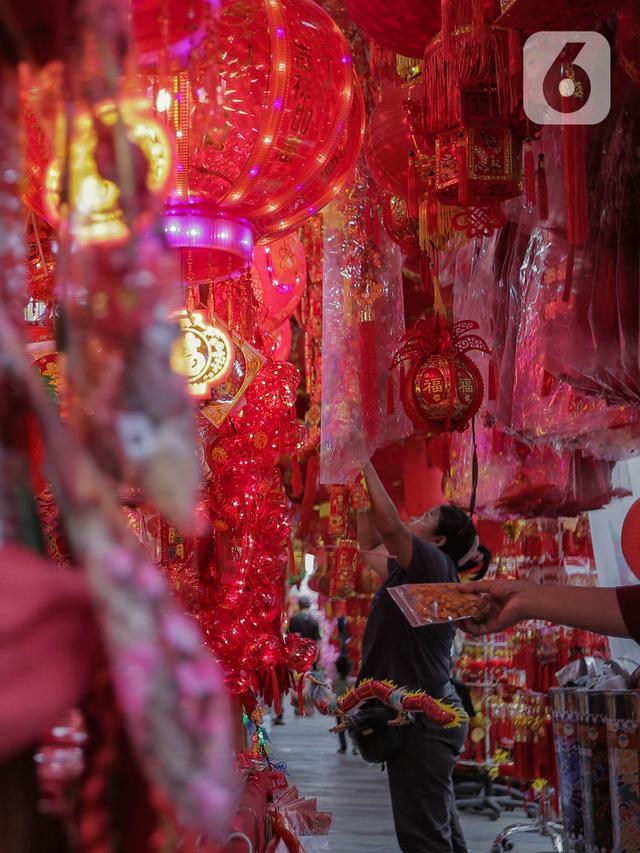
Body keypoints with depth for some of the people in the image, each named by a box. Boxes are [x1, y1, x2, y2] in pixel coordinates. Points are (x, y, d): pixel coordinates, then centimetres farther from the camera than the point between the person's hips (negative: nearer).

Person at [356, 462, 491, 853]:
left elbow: (390, 526, -23)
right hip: (423, 715, 10)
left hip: (423, 718, -10)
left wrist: (366, 466, -14)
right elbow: (371, 545, 27)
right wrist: (364, 490, 18)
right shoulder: (413, 573, 15)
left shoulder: (436, 566, -10)